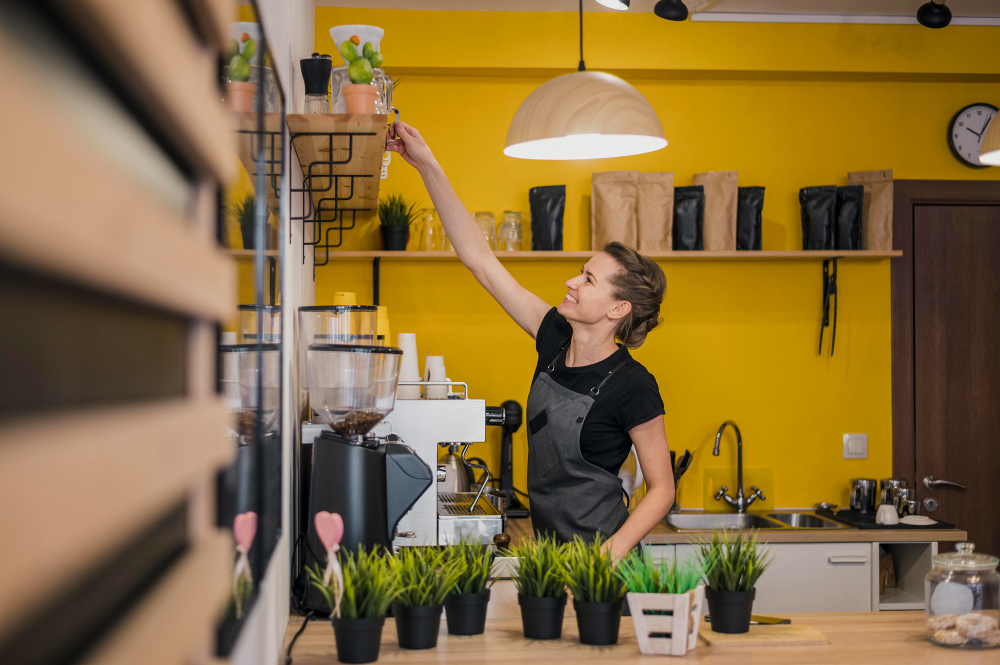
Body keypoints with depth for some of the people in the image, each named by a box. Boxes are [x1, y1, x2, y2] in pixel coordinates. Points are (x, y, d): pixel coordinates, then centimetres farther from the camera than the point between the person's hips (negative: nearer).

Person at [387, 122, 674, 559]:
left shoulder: (632, 386, -17)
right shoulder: (555, 338, -1)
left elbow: (662, 489, -10)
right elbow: (480, 260, 0)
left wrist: (610, 555, -24)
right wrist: (427, 167, -3)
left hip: (600, 563, -6)